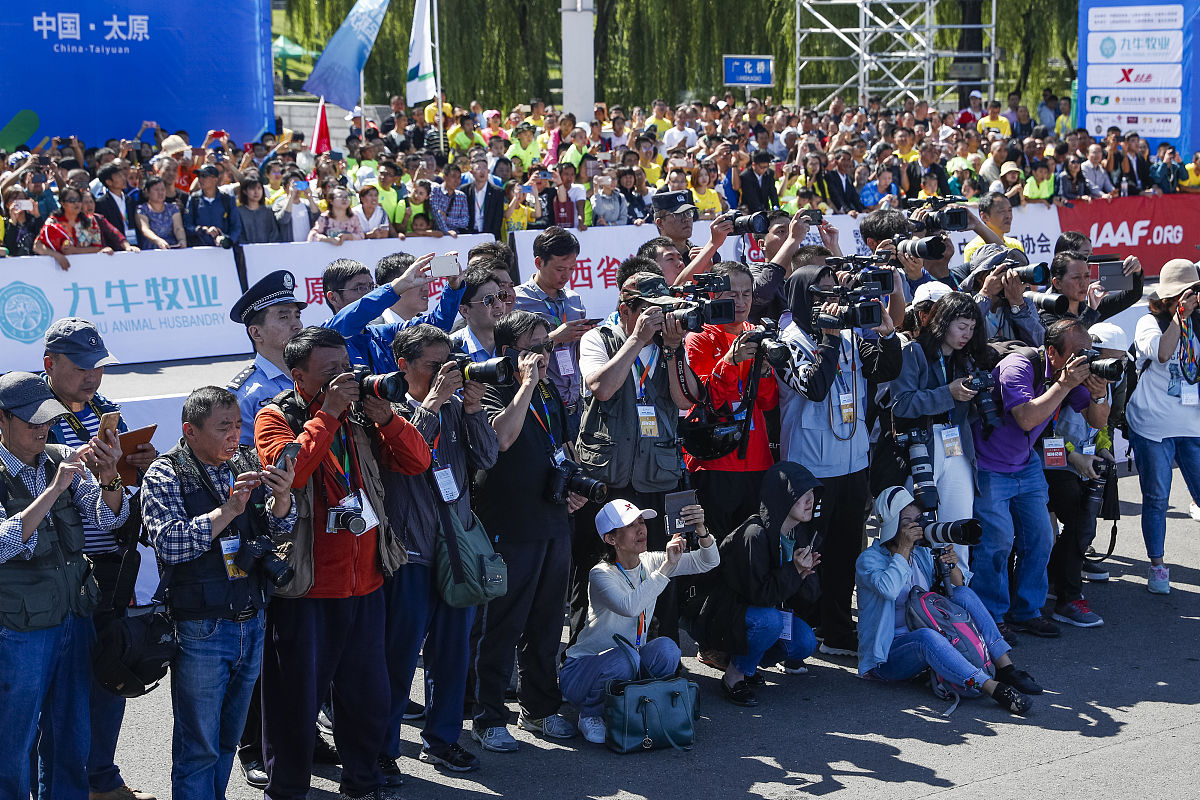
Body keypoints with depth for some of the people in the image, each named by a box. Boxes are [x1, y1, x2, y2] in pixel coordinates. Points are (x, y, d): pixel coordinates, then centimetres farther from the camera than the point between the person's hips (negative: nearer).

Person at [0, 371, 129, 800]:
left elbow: (108, 517, -1)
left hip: (73, 620, 5)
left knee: (70, 740, 17)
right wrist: (54, 489, -30)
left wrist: (108, 477, -21)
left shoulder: (62, 459, 3)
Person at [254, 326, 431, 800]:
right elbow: (288, 469, -25)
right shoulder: (276, 418, -5)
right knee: (297, 698, 3)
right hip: (306, 591, -5)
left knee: (368, 694, 16)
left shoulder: (360, 417, 10)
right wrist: (327, 414, -21)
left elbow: (417, 462, 4)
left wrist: (383, 415, -10)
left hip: (365, 584, 6)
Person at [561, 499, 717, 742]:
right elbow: (629, 607, -40)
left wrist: (701, 530, -30)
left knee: (666, 649, -25)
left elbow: (707, 562, -9)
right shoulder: (601, 574, -19)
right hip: (583, 672, -5)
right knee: (624, 659, -37)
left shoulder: (650, 562, -2)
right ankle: (590, 716, -9)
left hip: (629, 665, 5)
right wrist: (667, 566, -40)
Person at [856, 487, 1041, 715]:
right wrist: (903, 549, -21)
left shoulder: (922, 553, 10)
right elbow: (889, 589, -29)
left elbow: (959, 588, 6)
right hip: (887, 656, -6)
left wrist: (952, 565, -13)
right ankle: (993, 689, -46)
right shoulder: (869, 559, -8)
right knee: (926, 637, -38)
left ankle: (1006, 668, -20)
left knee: (964, 594, -12)